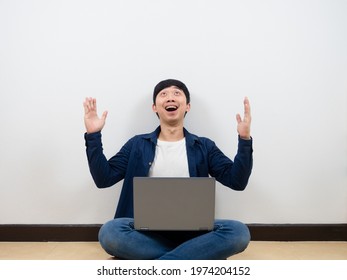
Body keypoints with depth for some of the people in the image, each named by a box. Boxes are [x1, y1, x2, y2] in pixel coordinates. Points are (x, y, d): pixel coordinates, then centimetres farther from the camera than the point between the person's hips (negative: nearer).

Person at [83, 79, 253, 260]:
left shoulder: (204, 146, 12)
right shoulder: (137, 145, 12)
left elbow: (237, 181, 3)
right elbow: (104, 179, 6)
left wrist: (244, 139, -9)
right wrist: (93, 136, -2)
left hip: (192, 231, 0)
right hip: (148, 230, 1)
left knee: (239, 231, -27)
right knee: (110, 232, -31)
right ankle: (203, 255, -21)